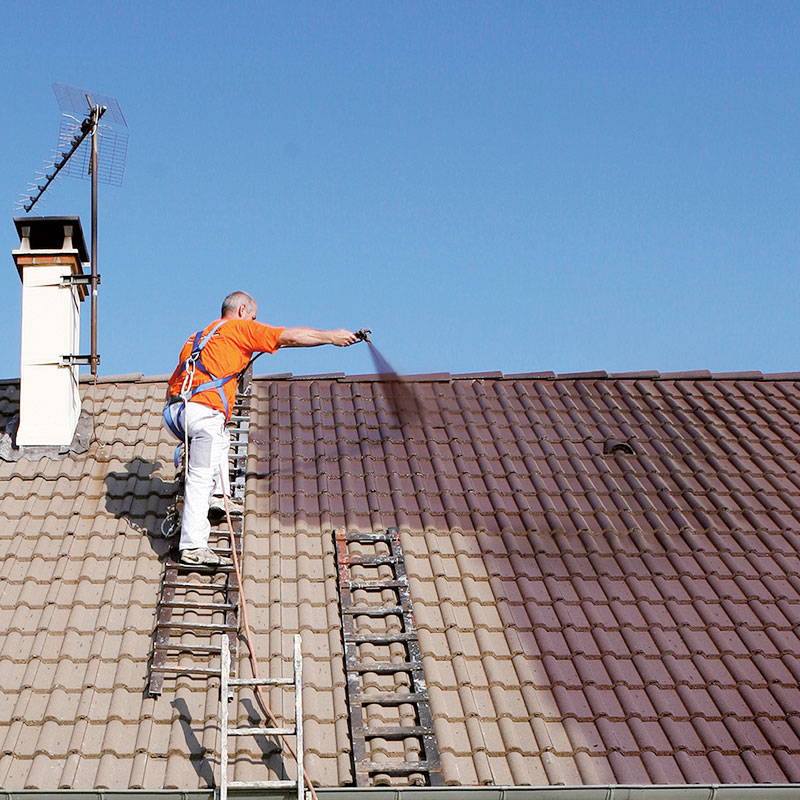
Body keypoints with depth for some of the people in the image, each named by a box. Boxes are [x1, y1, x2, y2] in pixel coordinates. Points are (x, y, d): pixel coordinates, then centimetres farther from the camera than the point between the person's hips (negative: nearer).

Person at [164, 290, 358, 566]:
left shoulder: (198, 336, 31)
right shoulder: (239, 327, 9)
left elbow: (172, 384, 30)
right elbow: (290, 337, 6)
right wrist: (331, 336, 13)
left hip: (175, 408, 8)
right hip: (203, 410, -8)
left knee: (221, 439, 35)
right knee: (201, 477, -12)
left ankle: (217, 496, 22)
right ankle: (193, 546, -18)